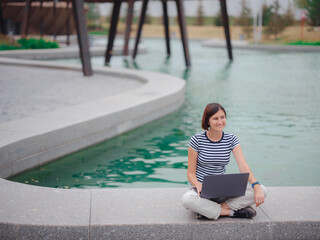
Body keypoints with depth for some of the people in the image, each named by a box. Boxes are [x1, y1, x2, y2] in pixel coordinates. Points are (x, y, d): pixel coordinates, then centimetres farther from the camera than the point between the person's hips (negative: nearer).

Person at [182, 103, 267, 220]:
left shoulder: (231, 139, 2)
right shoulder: (197, 140, -6)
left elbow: (243, 166, -10)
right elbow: (191, 173, -5)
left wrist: (257, 187, -27)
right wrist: (199, 186, -27)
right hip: (202, 190, -3)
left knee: (262, 191, -18)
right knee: (187, 199, -39)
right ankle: (233, 212, -23)